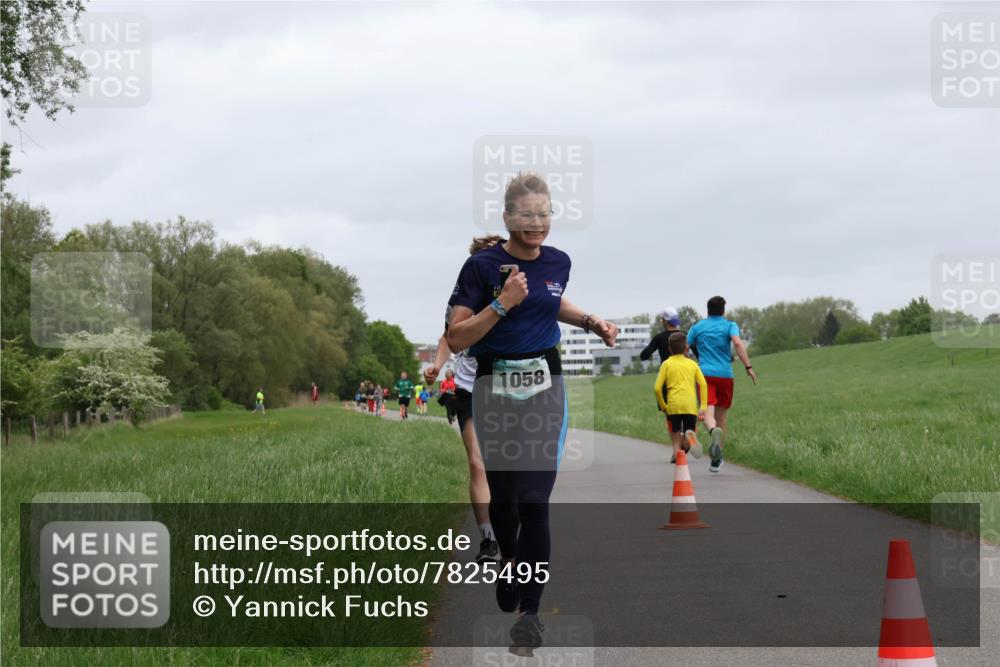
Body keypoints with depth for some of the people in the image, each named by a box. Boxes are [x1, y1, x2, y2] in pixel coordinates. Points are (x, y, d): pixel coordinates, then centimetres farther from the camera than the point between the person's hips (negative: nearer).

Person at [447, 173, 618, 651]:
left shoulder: (558, 263, 1)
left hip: (544, 387, 2)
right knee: (501, 494, 13)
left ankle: (529, 610, -3)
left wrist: (591, 321, 10)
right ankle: (511, 563, 43)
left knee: (534, 502, -8)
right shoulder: (482, 265, -12)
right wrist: (502, 303, -24)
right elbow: (456, 339, -14)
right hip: (495, 388, -1)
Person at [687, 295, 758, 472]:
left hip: (704, 373, 0)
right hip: (725, 375, 0)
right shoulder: (730, 325, 6)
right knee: (721, 416, 12)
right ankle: (716, 460, 16)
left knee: (708, 412, -14)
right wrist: (748, 367, -16)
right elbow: (738, 343, -13)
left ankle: (714, 432, -50)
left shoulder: (697, 327, 12)